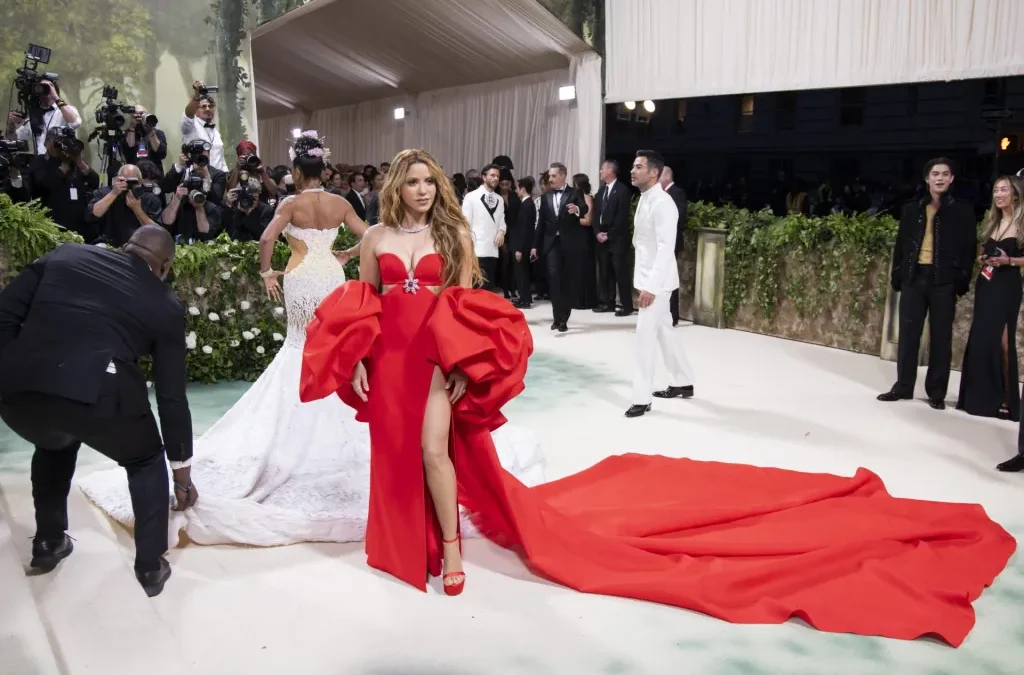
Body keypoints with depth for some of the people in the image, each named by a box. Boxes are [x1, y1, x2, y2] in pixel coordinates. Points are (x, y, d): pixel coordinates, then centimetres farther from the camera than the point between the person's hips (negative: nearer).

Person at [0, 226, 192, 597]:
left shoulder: (66, 255, 23)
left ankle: (48, 542, 46)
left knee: (53, 444, 39)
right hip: (98, 395, -3)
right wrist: (182, 470, 27)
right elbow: (172, 394, 19)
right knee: (146, 461, 28)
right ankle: (150, 566, 28)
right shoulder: (166, 304, 17)